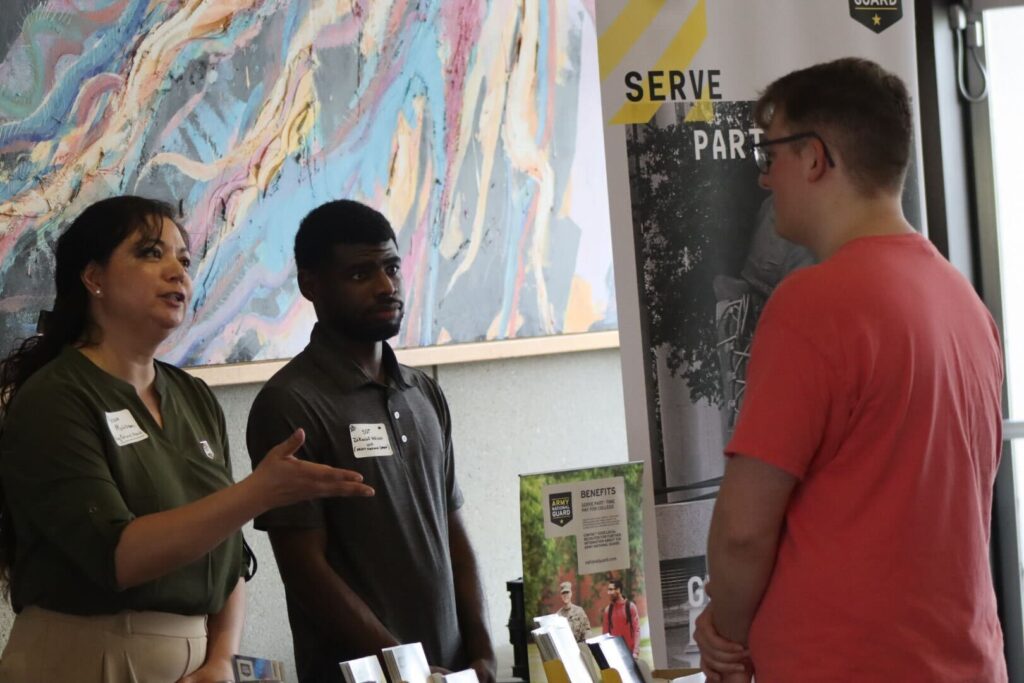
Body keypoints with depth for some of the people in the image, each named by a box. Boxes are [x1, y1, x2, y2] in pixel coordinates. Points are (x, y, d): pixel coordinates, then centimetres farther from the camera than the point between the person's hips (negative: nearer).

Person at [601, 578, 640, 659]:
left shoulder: (630, 606, -3)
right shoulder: (608, 610, 6)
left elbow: (637, 629, -7)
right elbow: (605, 632, 7)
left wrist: (635, 652, -14)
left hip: (630, 651, -2)